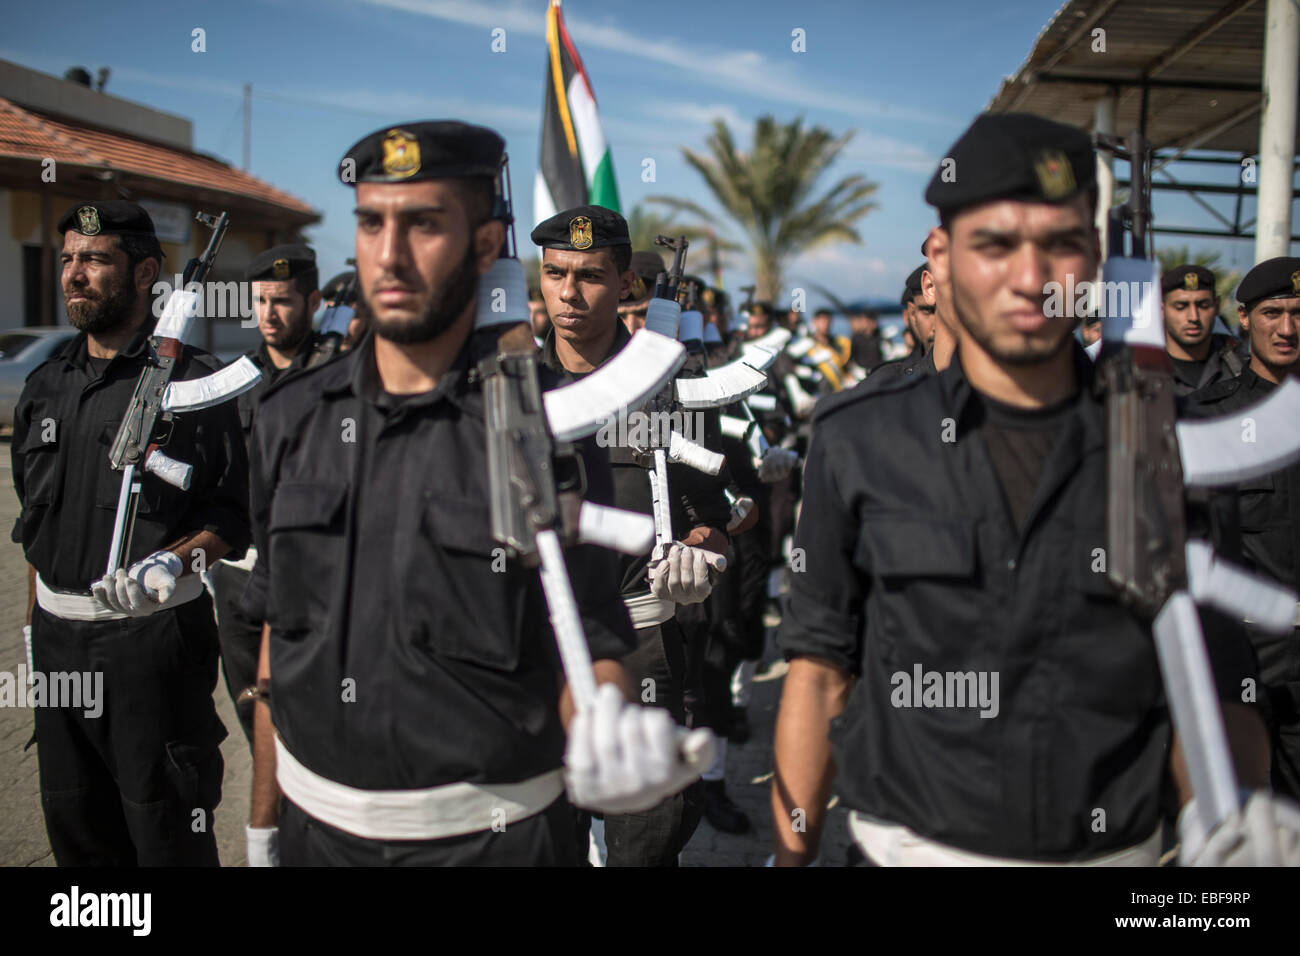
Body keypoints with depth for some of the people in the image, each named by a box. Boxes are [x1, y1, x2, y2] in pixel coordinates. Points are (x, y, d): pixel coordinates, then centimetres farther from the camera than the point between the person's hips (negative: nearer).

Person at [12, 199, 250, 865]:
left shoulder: (195, 380, -7)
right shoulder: (45, 387, 12)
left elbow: (234, 516, -8)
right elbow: (34, 522, 19)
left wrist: (174, 560, -25)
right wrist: (34, 626, 17)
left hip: (154, 637, -6)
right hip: (58, 639, 6)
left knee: (168, 833, 2)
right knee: (74, 830, 16)